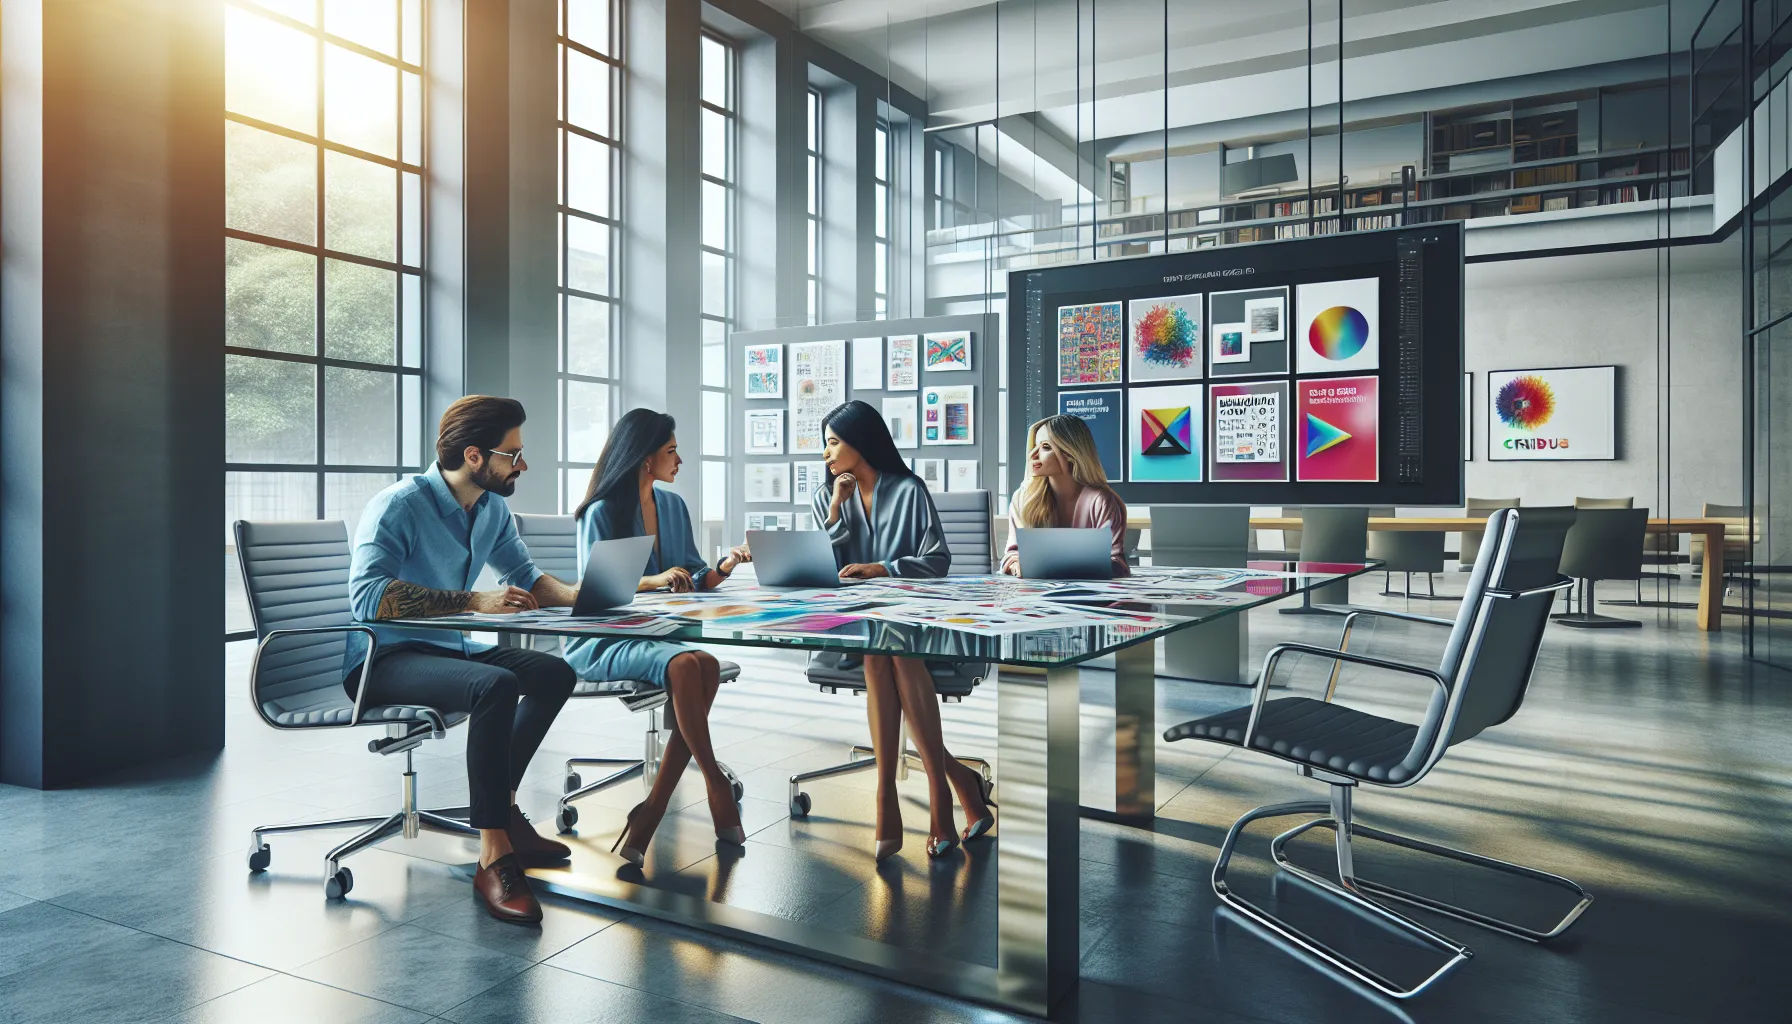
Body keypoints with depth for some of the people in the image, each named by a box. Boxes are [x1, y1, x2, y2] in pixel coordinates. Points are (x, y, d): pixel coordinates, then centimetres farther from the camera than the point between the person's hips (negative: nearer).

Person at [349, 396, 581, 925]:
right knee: (496, 685, -33)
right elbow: (367, 595, -31)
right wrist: (476, 601, -34)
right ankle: (494, 857, -28)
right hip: (384, 660, -9)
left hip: (449, 648, 9)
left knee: (555, 673, 5)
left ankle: (501, 807, 10)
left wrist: (579, 595, -3)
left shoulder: (492, 509, 6)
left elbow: (523, 573, 18)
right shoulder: (398, 506, -19)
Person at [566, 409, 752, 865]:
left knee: (707, 665, -29)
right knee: (685, 665, -35)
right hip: (604, 642, -5)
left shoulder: (674, 506, 13)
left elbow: (696, 580, 13)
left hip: (658, 634, 5)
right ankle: (718, 788, -20)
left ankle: (648, 819, -26)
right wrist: (654, 580, -23)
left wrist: (727, 564, -7)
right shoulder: (601, 513, -5)